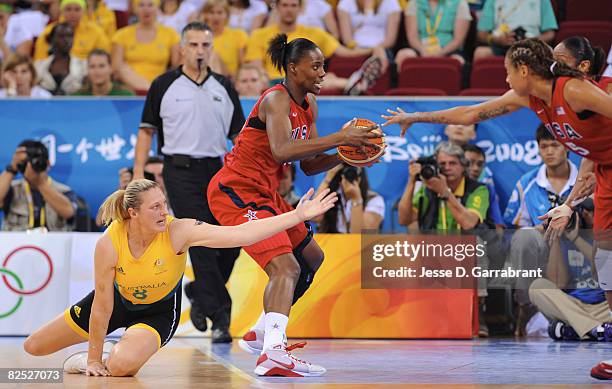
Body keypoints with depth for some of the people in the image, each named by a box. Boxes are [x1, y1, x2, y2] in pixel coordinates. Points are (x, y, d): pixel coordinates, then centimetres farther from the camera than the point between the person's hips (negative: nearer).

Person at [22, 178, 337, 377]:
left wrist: (298, 216, -44)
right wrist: (94, 358, -15)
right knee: (33, 347, 6)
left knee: (122, 366, -32)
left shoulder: (178, 231, -32)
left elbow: (243, 233, -37)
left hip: (160, 309, -2)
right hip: (117, 301, 2)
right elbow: (102, 305, -22)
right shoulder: (108, 244, -31)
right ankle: (92, 359, 34)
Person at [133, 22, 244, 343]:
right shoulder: (164, 86, 2)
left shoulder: (224, 88, 11)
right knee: (202, 246, -9)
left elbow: (238, 133, 12)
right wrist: (138, 173, -3)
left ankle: (199, 292, 26)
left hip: (217, 171, 4)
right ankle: (220, 316, -6)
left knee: (231, 242, 0)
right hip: (181, 172, -4)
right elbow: (147, 130, 5)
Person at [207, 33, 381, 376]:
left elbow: (310, 165, 12)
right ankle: (273, 352, -42)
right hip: (236, 191, -10)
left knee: (312, 257, 21)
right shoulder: (276, 99, -17)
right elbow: (281, 151, -34)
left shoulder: (309, 105, 11)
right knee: (286, 267, -26)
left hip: (265, 193, 10)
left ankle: (261, 333, 29)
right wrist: (338, 138, -34)